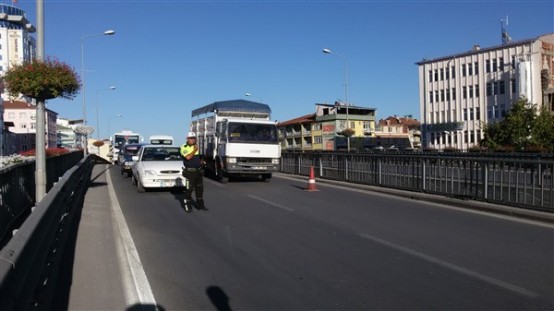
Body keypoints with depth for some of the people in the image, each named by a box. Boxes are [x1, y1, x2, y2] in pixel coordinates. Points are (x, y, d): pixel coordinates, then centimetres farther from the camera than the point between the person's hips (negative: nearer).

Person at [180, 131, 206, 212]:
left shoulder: (196, 146, 14)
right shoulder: (184, 147, -8)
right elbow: (188, 157, -23)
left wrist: (202, 160, 7)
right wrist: (194, 150, -23)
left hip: (198, 171, 7)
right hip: (189, 172, -7)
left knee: (199, 189, 13)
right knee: (189, 189, -4)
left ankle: (200, 204, 23)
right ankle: (188, 206, 4)